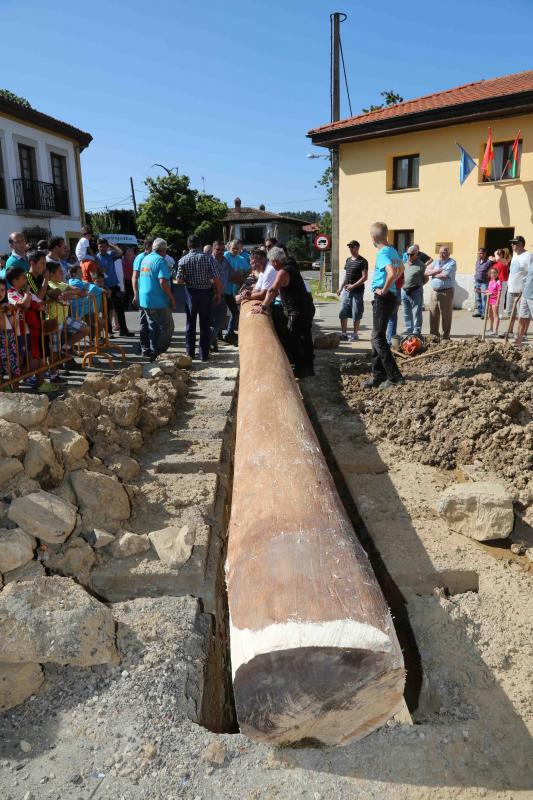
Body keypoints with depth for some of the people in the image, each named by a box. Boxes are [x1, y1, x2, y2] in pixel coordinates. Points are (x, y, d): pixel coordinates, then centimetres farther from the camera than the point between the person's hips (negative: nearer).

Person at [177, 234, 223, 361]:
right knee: (205, 325, 7)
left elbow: (179, 280, -7)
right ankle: (204, 354, 9)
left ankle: (190, 353, 17)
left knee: (190, 324, 13)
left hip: (191, 293, 1)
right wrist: (218, 293, -2)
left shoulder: (183, 260, -5)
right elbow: (216, 278, -13)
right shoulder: (208, 258, -8)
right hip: (206, 293, -1)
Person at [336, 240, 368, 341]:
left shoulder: (362, 261, -8)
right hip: (346, 291, 6)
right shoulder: (348, 260, 13)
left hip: (357, 292, -6)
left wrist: (353, 286, -20)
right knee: (342, 313, 4)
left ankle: (355, 334, 12)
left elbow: (365, 277, -13)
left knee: (356, 314, 2)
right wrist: (341, 287, 14)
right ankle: (343, 334, 12)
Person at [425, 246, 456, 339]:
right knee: (433, 314, 7)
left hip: (446, 292, -5)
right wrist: (437, 270, -9)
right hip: (434, 292, 6)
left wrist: (433, 274, -2)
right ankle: (433, 335, 17)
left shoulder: (452, 263, -3)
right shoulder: (436, 261, 17)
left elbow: (445, 275, -17)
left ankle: (445, 336, 6)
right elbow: (426, 272, 5)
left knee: (446, 316, -1)